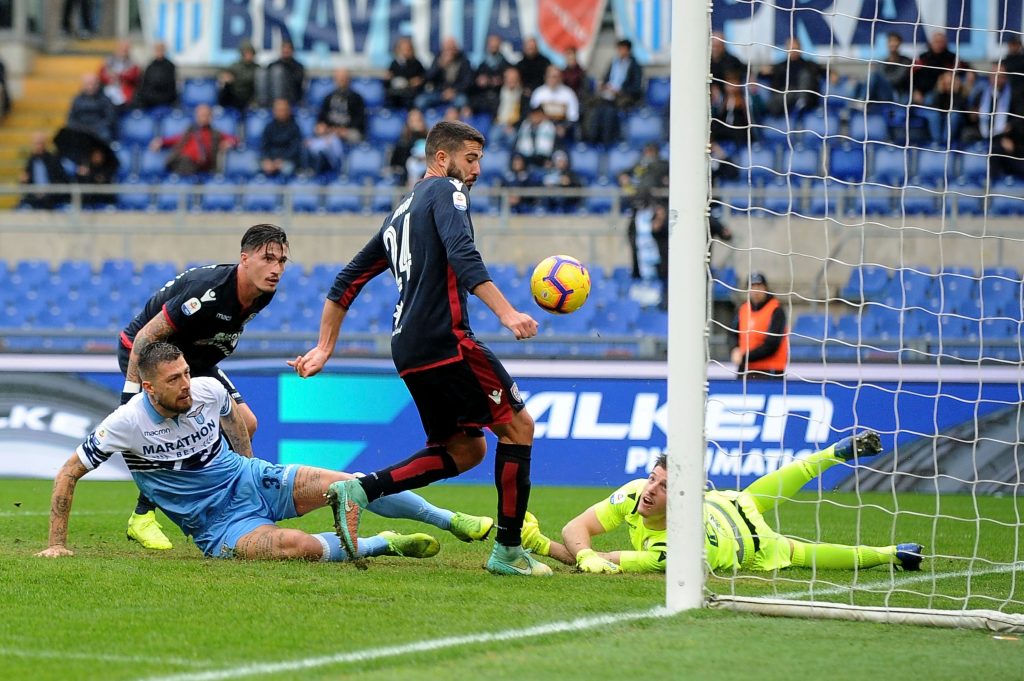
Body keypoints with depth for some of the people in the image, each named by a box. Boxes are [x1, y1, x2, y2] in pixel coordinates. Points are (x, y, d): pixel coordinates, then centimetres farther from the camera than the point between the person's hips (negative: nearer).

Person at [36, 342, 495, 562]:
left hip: (251, 480, 5)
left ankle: (453, 522, 2)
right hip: (216, 524, -4)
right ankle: (384, 544, -8)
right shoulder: (127, 424, -20)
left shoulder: (208, 391, -7)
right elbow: (68, 473, -12)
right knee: (299, 547, -33)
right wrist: (57, 543, -13)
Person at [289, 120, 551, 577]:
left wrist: (325, 347, 27)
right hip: (444, 339, -9)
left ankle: (359, 491, 0)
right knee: (518, 426, 0)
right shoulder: (446, 191, -1)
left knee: (466, 449, 14)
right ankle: (508, 551, -2)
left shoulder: (401, 213, 25)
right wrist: (505, 312, -27)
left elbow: (348, 280, 26)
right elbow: (462, 256, -19)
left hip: (408, 349, 9)